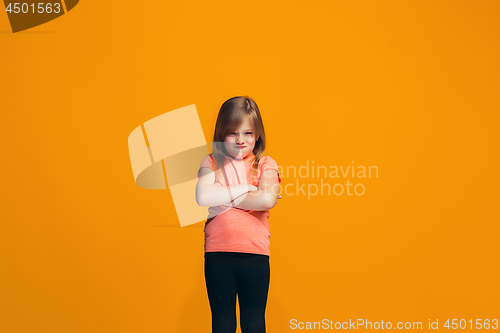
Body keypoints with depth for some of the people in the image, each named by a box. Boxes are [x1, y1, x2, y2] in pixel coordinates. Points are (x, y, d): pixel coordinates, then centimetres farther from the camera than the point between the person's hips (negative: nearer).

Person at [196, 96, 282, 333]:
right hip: (217, 253, 1)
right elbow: (202, 197, -14)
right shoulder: (211, 162, 5)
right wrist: (244, 189, -10)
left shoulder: (265, 164, 3)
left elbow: (267, 199, -15)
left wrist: (224, 199, -10)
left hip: (255, 253, 0)